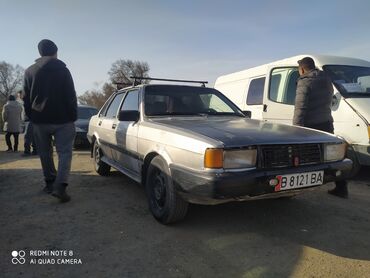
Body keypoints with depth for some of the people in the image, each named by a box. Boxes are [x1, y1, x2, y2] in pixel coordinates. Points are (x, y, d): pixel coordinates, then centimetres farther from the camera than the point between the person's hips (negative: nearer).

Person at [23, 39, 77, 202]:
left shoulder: (29, 71, 9)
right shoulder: (62, 69, -2)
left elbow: (26, 99, 10)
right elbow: (71, 96, -6)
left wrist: (31, 117, 17)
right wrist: (73, 117, 0)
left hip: (39, 120, 4)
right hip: (62, 119, -3)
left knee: (45, 153, 15)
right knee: (64, 152, -3)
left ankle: (50, 182, 23)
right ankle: (60, 185, -18)